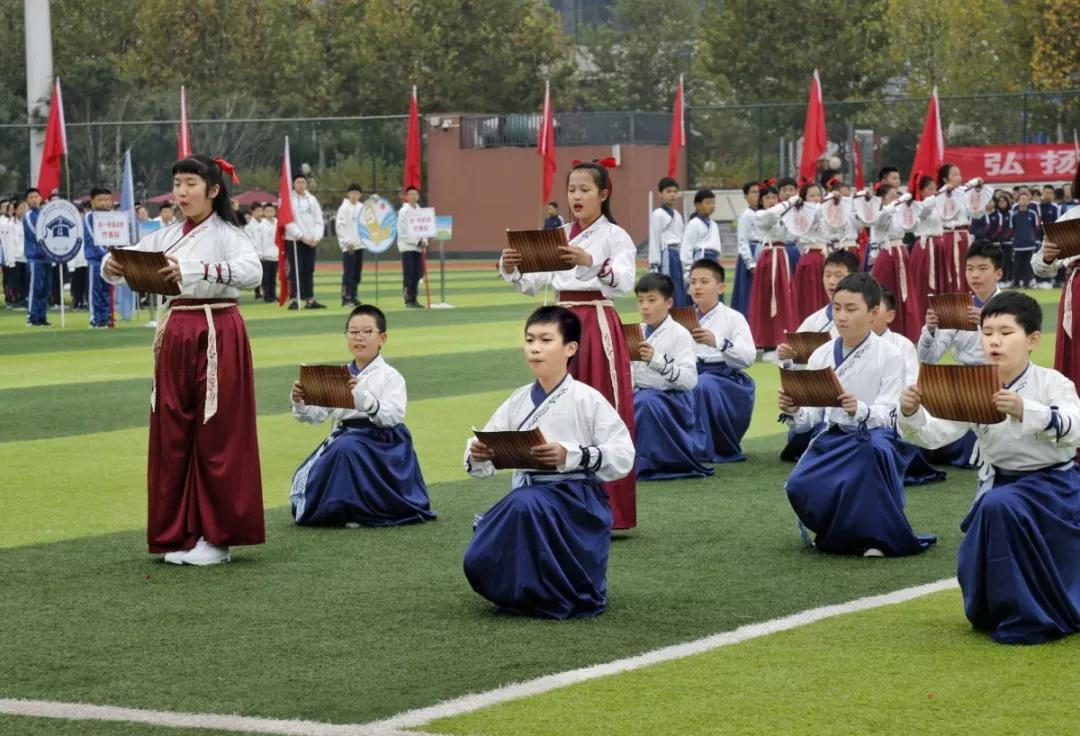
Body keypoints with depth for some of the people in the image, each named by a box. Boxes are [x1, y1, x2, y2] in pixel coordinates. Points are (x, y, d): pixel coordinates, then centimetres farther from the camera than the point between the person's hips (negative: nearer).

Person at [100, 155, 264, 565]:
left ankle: (217, 536, 6)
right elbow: (129, 262, 7)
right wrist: (111, 267, -18)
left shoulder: (226, 234, -8)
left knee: (217, 435, -2)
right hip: (176, 334, 6)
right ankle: (181, 533, 15)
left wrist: (193, 270, -37)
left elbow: (252, 270, -27)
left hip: (218, 335, -6)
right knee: (173, 435, 6)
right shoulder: (166, 236, 11)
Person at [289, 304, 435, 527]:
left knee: (347, 447, -36)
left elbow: (393, 416, -20)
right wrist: (300, 403, -13)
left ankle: (357, 511, -18)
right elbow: (316, 415, 8)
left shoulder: (390, 377, -4)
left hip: (378, 445, -5)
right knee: (304, 482, -11)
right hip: (342, 439, 5)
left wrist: (364, 398, -35)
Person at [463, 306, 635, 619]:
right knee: (481, 563, -16)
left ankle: (554, 598, -15)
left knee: (526, 503, -37)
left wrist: (570, 456, -26)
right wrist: (477, 456, -15)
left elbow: (622, 456, -13)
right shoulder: (518, 401, 9)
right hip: (527, 498, 5)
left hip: (575, 503, -5)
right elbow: (482, 464, 10)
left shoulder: (586, 400, -7)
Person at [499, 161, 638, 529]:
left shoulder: (614, 236, -6)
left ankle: (610, 510, -1)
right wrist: (510, 270, -11)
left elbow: (623, 282, -22)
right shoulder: (560, 236, 13)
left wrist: (590, 261, -39)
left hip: (598, 326, -6)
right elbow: (533, 285, 10)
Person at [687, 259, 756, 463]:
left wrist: (717, 342, -29)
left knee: (703, 383, -36)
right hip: (691, 375, 3)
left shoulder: (733, 318, 1)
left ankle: (702, 447, -27)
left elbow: (749, 357, -15)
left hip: (727, 380, -3)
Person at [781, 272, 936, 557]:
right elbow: (810, 416, 3)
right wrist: (794, 412, -22)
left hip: (870, 438, -3)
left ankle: (873, 534, -18)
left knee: (875, 446, -40)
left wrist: (860, 410, -38)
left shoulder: (889, 357, -6)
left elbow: (885, 415, -15)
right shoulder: (822, 355, 4)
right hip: (831, 437, 3)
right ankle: (838, 529, 11)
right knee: (799, 486, -25)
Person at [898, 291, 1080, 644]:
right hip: (999, 485, 5)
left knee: (1001, 505, -34)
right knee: (976, 572, 3)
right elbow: (934, 433, -14)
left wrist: (1025, 411, -50)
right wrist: (911, 415, -36)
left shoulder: (1051, 383, -16)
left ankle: (1027, 618, -21)